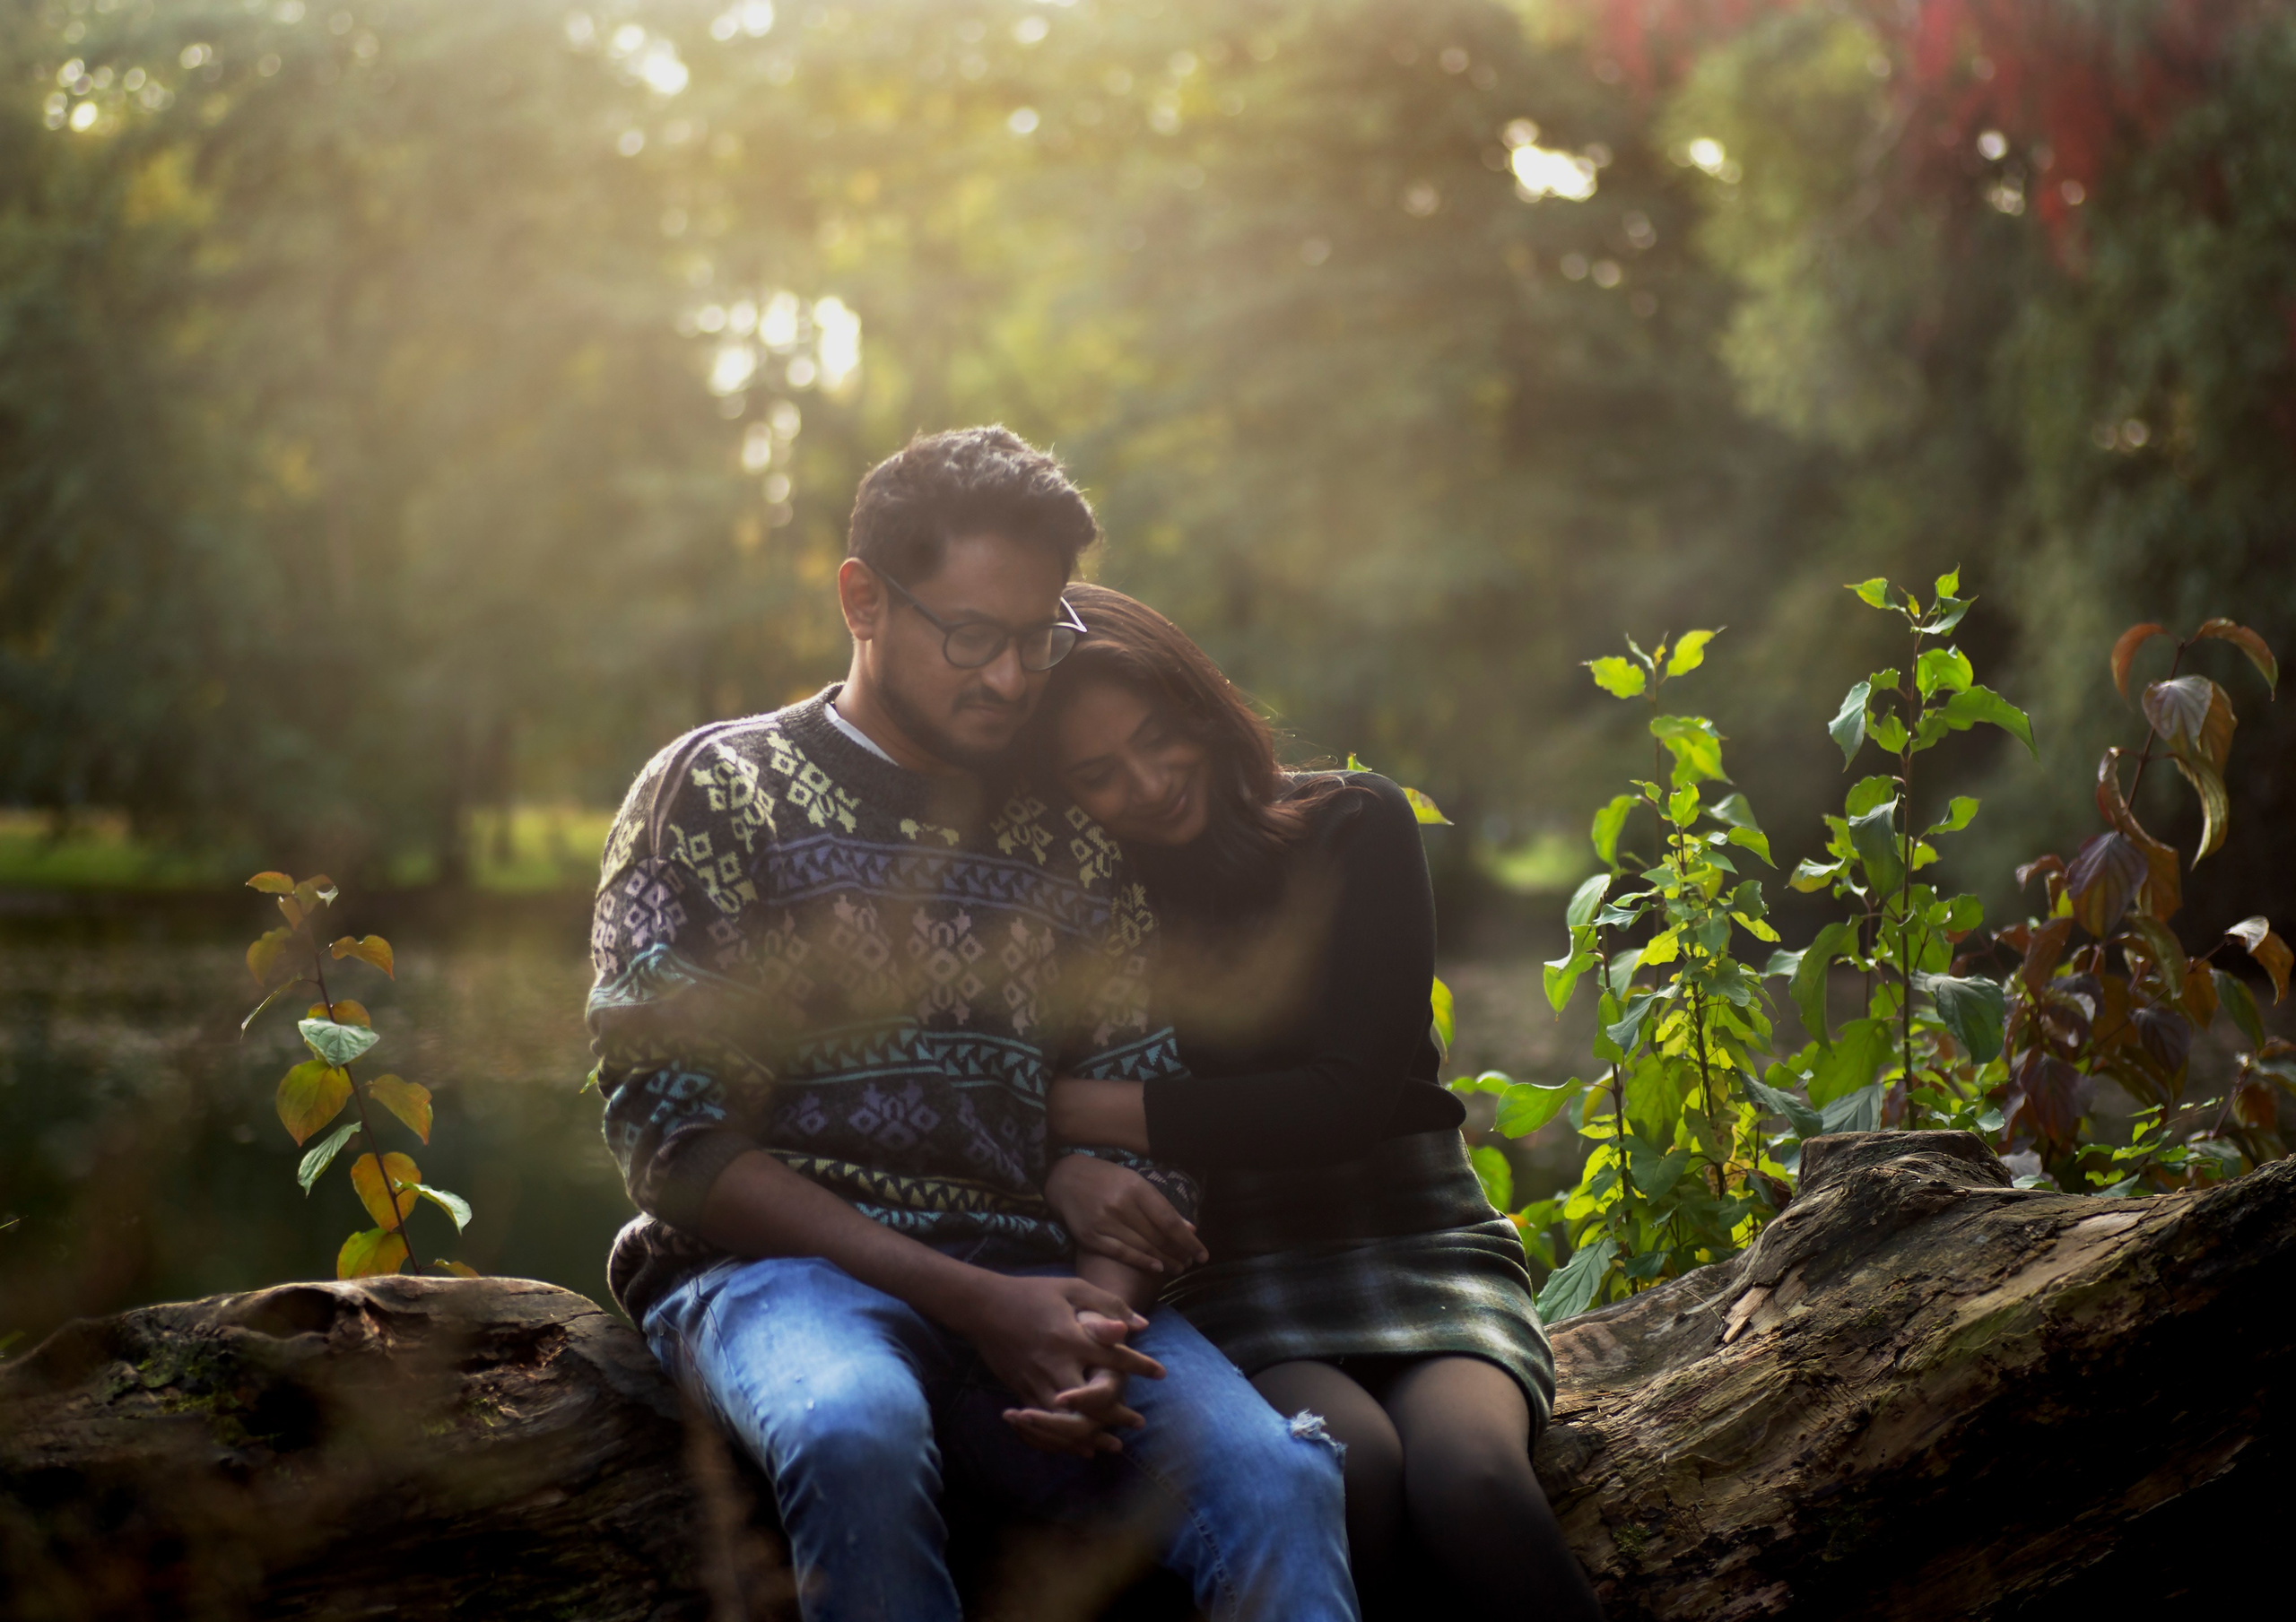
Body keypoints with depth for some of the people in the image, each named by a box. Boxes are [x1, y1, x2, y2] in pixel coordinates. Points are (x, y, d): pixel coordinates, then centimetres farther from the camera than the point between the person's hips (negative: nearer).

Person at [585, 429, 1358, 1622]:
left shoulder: (1073, 850, 21)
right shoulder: (717, 791, 7)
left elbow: (1144, 1141, 16)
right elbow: (673, 1139, -3)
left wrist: (1097, 1310, -10)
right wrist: (975, 1302, -12)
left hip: (1030, 1287, 3)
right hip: (778, 1267, -3)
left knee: (1276, 1482, -29)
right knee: (857, 1435, -40)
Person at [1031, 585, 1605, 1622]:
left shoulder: (1351, 828, 2)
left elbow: (1350, 1098, -7)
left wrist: (1090, 1109, -11)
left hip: (1415, 1243, 0)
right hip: (1234, 1279, 0)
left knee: (1468, 1478, -33)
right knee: (1355, 1468, -34)